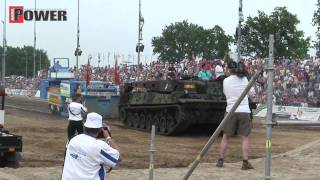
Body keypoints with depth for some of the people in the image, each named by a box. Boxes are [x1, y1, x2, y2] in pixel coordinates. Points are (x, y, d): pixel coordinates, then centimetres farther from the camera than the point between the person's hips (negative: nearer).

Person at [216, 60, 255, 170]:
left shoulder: (226, 81, -1)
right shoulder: (244, 79, -1)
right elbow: (252, 93, 7)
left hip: (231, 111, 1)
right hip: (244, 111, -1)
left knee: (225, 137, 11)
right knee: (245, 138, 2)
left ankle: (220, 161, 13)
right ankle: (245, 163, -6)